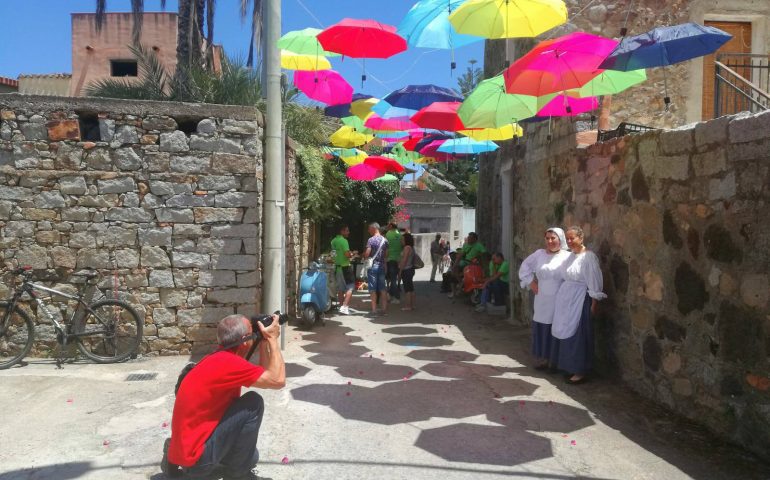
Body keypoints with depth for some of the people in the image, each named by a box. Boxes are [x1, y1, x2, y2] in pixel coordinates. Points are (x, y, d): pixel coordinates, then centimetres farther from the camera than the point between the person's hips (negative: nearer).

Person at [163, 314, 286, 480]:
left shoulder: (220, 358, 9)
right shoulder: (228, 361, -23)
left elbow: (263, 376, 13)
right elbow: (277, 380, -21)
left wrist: (263, 344, 8)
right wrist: (272, 339, -12)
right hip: (195, 457, -10)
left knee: (249, 455, 28)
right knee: (254, 403, -15)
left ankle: (176, 458, 19)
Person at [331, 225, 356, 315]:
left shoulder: (333, 241, 11)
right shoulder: (344, 241, -15)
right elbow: (347, 254, -22)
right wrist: (352, 254, -1)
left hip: (337, 266, 8)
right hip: (345, 266, -8)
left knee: (340, 288, 14)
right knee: (350, 287, -5)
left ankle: (342, 306, 20)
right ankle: (345, 307, -12)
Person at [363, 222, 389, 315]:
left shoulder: (371, 240, -12)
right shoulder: (385, 240, 6)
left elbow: (367, 254, -17)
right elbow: (386, 254, 10)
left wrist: (363, 255, 3)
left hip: (373, 265, -5)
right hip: (382, 266, 5)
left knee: (373, 289, 0)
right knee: (382, 288, 10)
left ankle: (374, 310, 1)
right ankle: (384, 309, 10)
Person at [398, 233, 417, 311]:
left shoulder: (407, 247, -15)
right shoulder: (411, 247, 14)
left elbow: (404, 260, -18)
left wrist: (400, 271, -15)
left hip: (406, 270, -10)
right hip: (410, 269, 10)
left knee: (407, 288, -7)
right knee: (411, 288, 12)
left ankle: (408, 306, -5)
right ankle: (412, 305, 17)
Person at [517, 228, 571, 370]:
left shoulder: (567, 256, -6)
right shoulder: (539, 254, 8)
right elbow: (525, 266, 18)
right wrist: (530, 282, 11)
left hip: (559, 301, -4)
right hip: (542, 299, 4)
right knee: (542, 328, 7)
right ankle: (542, 358, 18)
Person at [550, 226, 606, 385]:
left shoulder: (588, 257, -14)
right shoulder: (570, 255, 10)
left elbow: (594, 281, -14)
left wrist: (594, 303, -14)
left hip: (579, 301, -8)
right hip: (565, 300, 8)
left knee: (577, 335, -3)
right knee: (565, 334, 12)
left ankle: (580, 371, 7)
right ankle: (570, 367, 24)